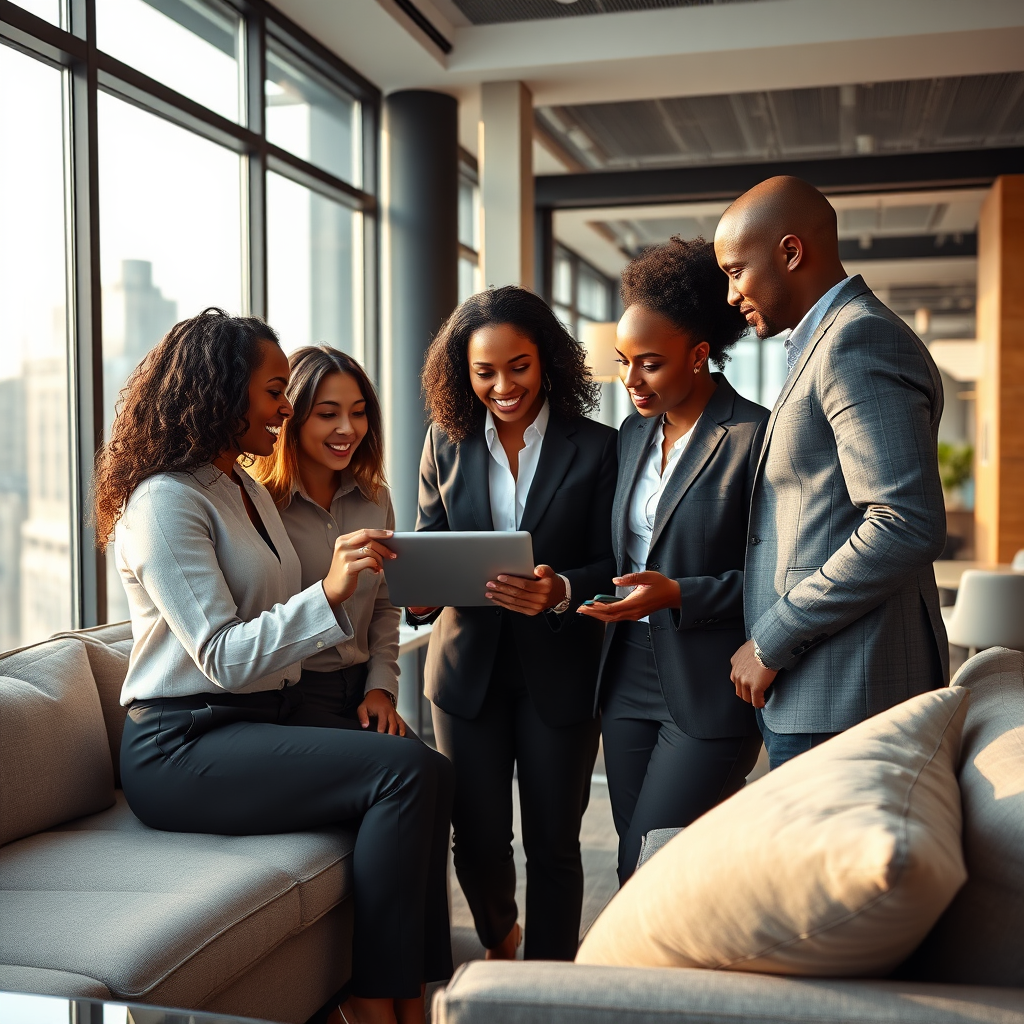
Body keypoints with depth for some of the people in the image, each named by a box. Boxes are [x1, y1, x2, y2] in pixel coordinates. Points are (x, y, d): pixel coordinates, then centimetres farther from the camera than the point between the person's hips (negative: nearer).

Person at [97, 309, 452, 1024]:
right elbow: (223, 658, -19)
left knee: (428, 772, -14)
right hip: (183, 749, -8)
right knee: (408, 771, -24)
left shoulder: (250, 490, 18)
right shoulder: (165, 501, -11)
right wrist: (329, 594, -29)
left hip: (266, 717, 8)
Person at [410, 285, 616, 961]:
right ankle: (499, 939, 40)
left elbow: (613, 565, -6)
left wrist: (562, 591, -27)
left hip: (560, 670, -2)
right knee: (478, 840, 9)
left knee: (553, 841, 6)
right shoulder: (447, 443, 5)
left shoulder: (597, 447, -4)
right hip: (470, 669, 2)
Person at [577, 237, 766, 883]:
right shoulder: (633, 434, 11)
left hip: (711, 690, -7)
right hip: (629, 678, 7)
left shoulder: (756, 437, -11)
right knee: (636, 868, 12)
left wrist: (681, 595, -21)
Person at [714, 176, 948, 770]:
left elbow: (909, 526, -24)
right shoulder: (829, 342, 19)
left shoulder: (859, 340, -14)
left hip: (843, 696, -10)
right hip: (813, 687, 10)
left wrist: (771, 643, -18)